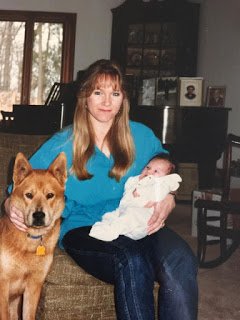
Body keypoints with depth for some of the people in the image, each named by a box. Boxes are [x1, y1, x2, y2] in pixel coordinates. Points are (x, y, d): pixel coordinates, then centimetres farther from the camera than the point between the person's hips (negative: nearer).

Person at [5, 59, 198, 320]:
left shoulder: (142, 136, 14)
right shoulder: (61, 145, 9)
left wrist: (167, 202, -4)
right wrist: (12, 207, -14)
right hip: (83, 229, -2)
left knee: (180, 261, -33)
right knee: (133, 261, -37)